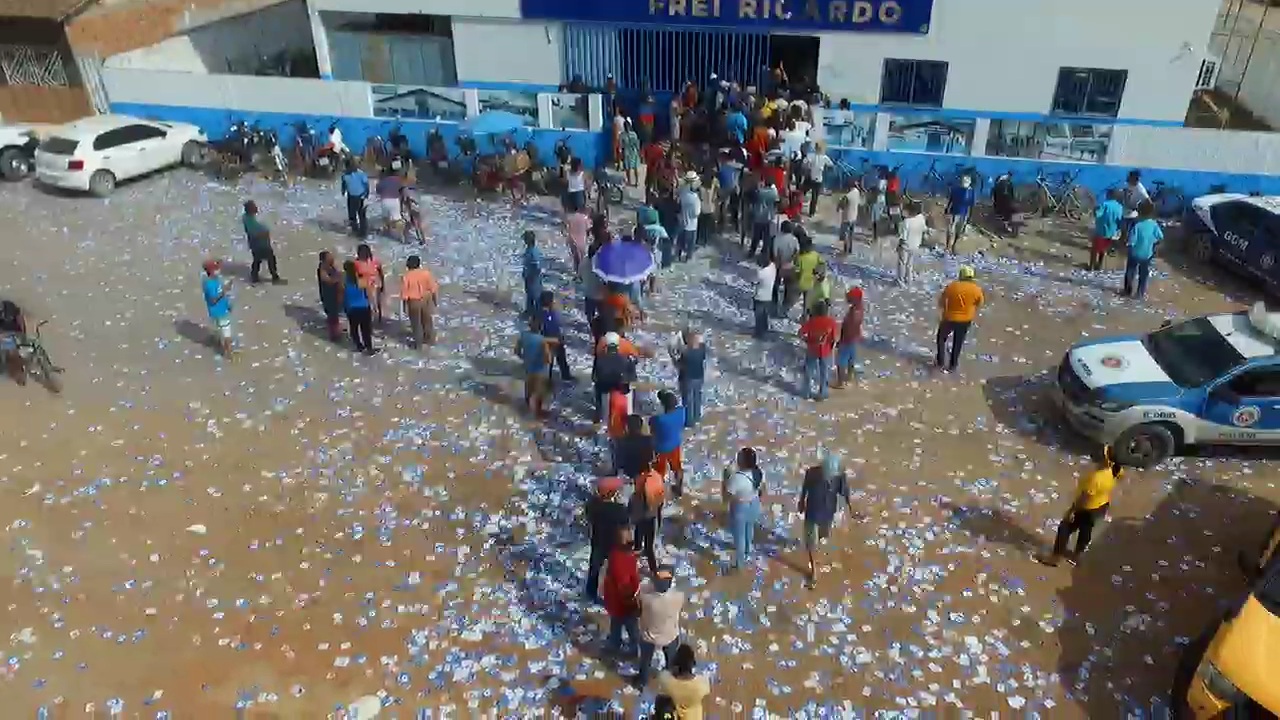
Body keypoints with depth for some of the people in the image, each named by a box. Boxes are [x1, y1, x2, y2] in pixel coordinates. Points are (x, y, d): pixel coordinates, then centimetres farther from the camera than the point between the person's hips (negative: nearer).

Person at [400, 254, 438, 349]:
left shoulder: (406, 276, -15)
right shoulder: (426, 273, -11)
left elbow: (404, 294, -11)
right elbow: (433, 288, -6)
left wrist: (405, 307, -1)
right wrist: (435, 300, 7)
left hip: (413, 302, -2)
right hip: (426, 300, 2)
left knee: (416, 323, 11)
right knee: (427, 320, 20)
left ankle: (418, 344, 19)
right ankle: (430, 340, 32)